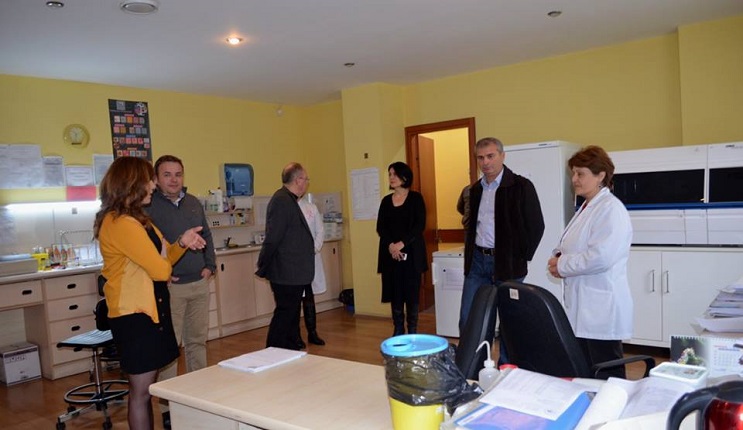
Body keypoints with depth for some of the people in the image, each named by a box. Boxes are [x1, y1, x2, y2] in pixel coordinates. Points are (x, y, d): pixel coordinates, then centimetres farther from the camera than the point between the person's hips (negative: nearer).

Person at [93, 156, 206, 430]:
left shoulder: (136, 219, 13)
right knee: (141, 392, 1)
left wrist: (181, 243, -3)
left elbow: (162, 261, 15)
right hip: (136, 315, -10)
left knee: (144, 389, 17)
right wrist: (163, 259, 0)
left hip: (149, 311, 10)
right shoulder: (121, 223, -20)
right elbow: (161, 270, -22)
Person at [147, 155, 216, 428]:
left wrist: (210, 266, 8)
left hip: (199, 284, 6)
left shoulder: (194, 203, 12)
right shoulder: (147, 206, -7)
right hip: (168, 287, -5)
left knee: (197, 341, 15)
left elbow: (207, 237, 18)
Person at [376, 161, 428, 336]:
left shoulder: (415, 198, 1)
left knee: (411, 292, 0)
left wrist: (402, 244, -17)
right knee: (395, 292, 4)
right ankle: (398, 330, 14)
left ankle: (412, 331, 9)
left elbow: (420, 225, -7)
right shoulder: (386, 200, 11)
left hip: (411, 252, -3)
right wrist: (390, 245, -13)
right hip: (390, 253, 3)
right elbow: (380, 227, 4)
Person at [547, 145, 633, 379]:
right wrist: (559, 258, 3)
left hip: (601, 312, -9)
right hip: (582, 310, 9)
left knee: (606, 378, 1)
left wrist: (562, 265, -12)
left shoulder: (611, 209, -14)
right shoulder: (587, 207, 15)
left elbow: (600, 257, -25)